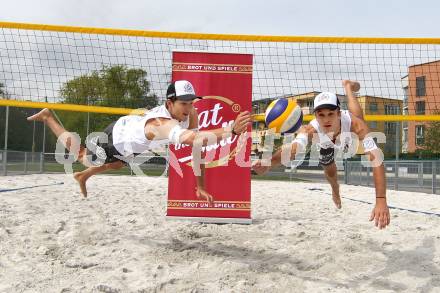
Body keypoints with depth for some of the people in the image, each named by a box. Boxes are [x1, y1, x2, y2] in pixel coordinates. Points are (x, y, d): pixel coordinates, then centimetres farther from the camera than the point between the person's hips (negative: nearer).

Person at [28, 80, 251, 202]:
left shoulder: (190, 114, -26)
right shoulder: (164, 124, -51)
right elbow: (193, 138, -71)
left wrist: (200, 187, -19)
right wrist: (231, 130, -82)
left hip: (131, 128, 7)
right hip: (116, 138, -7)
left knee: (116, 166, 36)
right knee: (83, 156, 23)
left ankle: (83, 177, 66)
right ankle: (48, 117, 42)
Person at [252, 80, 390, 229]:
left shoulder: (355, 124, -50)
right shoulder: (310, 130, -48)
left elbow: (376, 158, -58)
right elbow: (294, 147, -67)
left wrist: (381, 200, -68)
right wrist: (269, 162, -89)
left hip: (347, 134, -1)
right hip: (325, 143, 1)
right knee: (330, 171, 25)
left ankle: (347, 85, 52)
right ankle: (335, 189, 62)